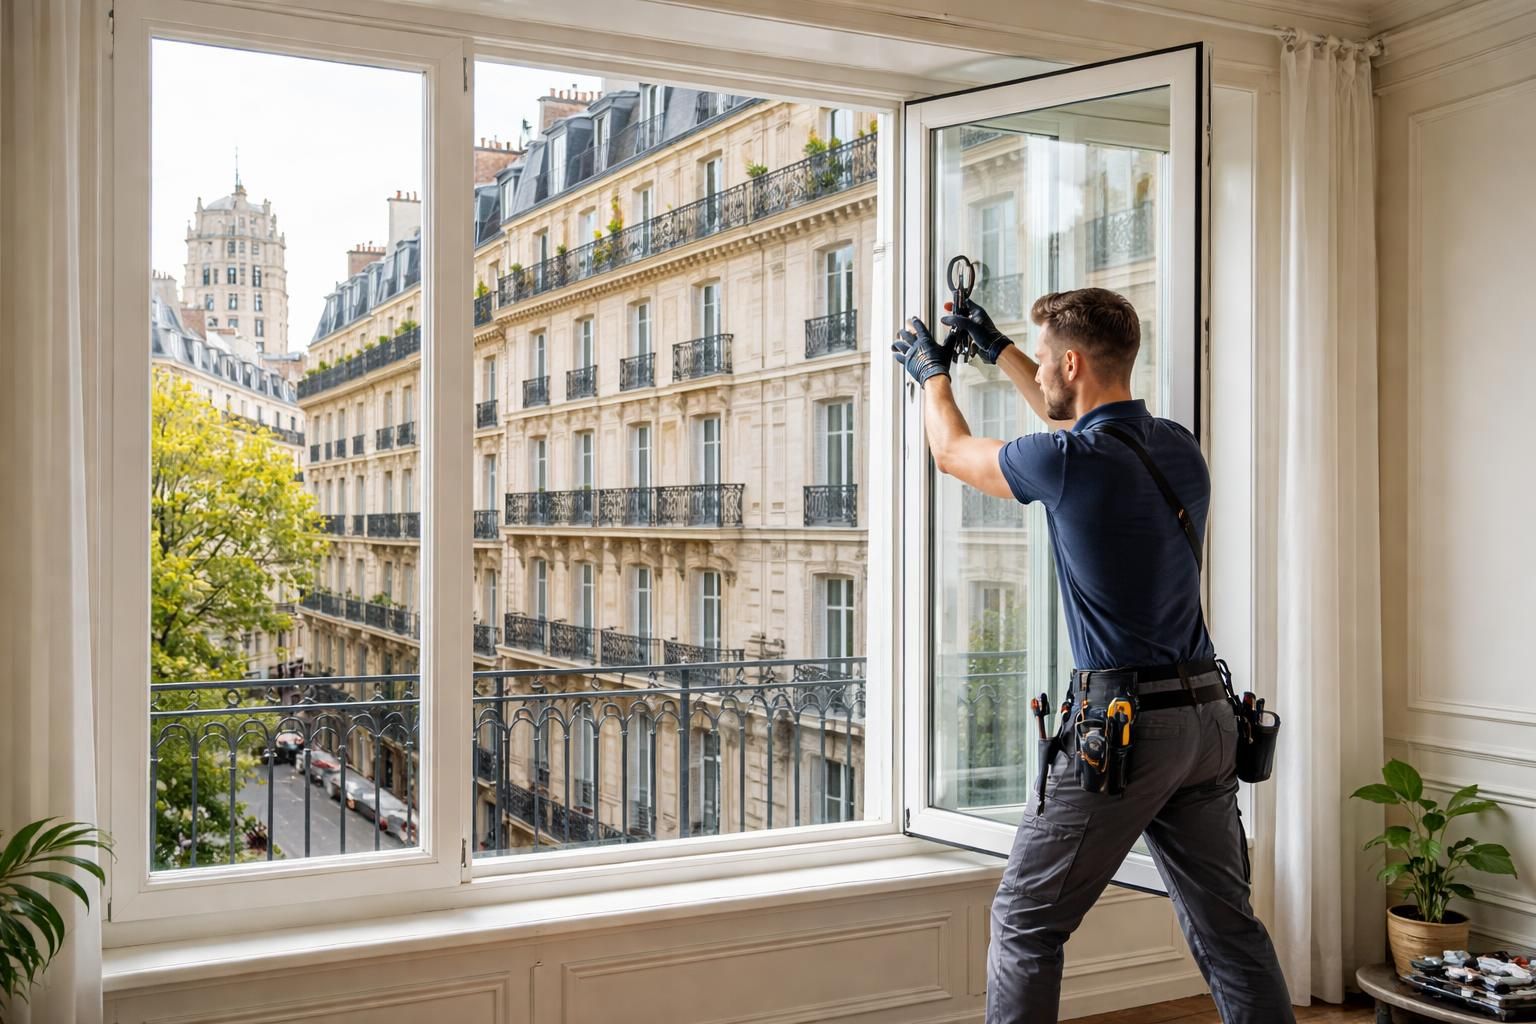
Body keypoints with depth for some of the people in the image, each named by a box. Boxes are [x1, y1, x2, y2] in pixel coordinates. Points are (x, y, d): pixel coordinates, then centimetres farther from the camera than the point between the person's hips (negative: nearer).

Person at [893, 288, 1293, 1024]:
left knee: (1026, 922, 6)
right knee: (1227, 927, 14)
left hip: (1122, 722, -7)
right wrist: (996, 350, 36)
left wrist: (932, 373, 26)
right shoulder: (1179, 448, 7)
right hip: (1209, 716, 8)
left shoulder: (1068, 462, -14)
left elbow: (952, 452, 6)